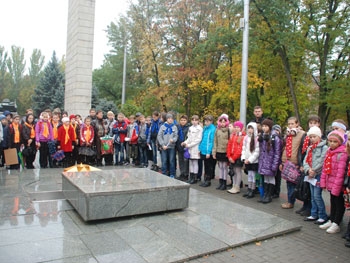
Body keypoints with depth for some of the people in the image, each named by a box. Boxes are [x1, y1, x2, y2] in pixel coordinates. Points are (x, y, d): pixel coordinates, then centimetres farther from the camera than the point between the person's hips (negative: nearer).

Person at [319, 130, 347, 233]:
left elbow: (340, 172, -22)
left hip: (338, 185, -8)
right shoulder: (329, 152, 7)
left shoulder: (342, 154, -19)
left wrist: (336, 187, -22)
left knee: (339, 203, 7)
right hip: (330, 183, 8)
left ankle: (336, 224, 17)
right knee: (333, 202, 20)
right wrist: (323, 181, 7)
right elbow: (325, 168, 10)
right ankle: (331, 221, 33)